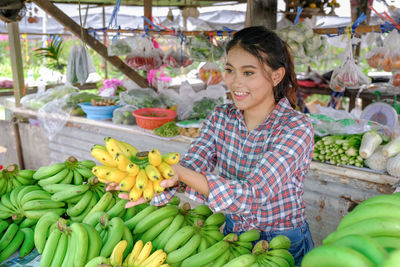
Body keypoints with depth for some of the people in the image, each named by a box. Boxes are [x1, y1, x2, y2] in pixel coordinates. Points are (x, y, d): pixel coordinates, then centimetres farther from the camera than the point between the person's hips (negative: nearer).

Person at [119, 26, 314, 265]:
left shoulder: (296, 128, -21)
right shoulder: (220, 118, -4)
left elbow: (251, 196, -31)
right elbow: (192, 164, -17)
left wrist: (181, 173, -43)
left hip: (284, 245, -3)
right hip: (232, 234, 4)